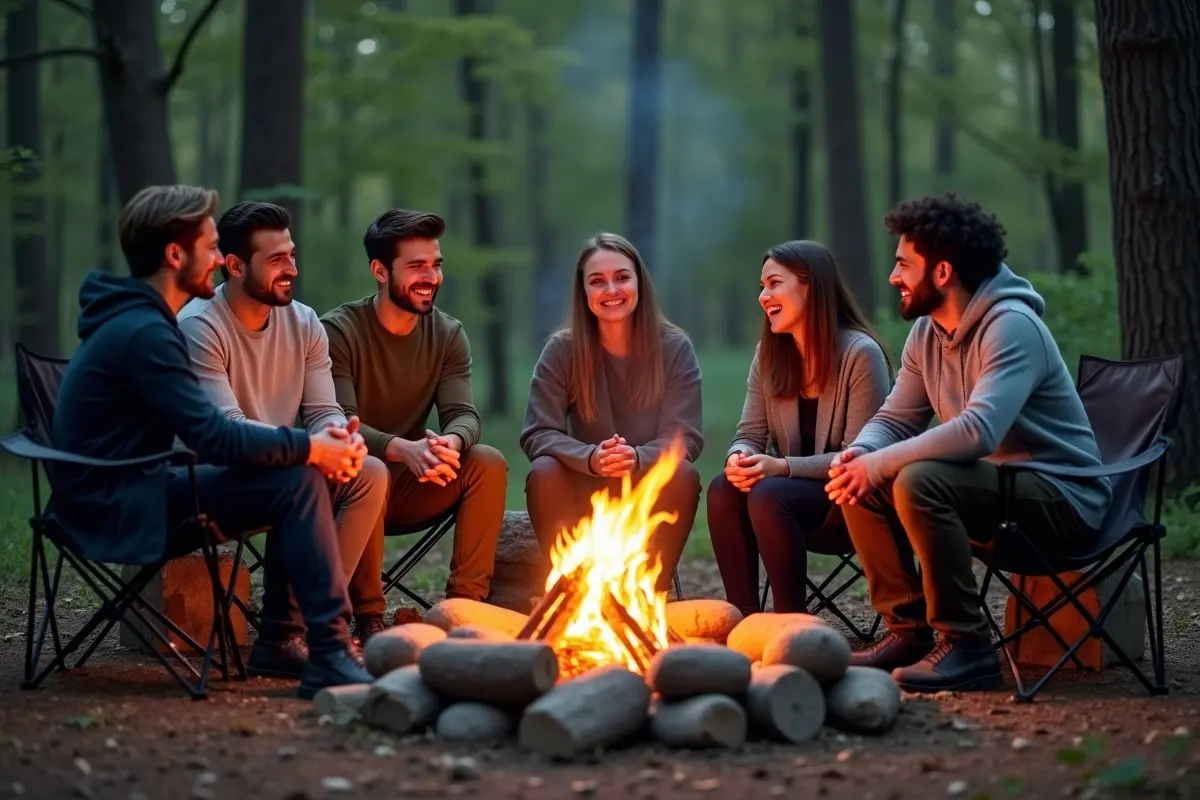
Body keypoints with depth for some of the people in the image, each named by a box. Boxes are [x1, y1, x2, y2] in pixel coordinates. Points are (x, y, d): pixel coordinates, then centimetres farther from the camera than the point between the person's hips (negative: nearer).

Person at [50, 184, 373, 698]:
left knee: (295, 471, 7)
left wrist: (310, 445, 1)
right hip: (117, 508, -10)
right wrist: (309, 448, -11)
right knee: (298, 482, -18)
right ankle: (330, 656, -17)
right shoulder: (144, 333, -19)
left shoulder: (135, 321, 14)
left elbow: (210, 434, 14)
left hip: (126, 496, 10)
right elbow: (214, 440, -23)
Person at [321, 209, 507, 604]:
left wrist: (451, 442, -35)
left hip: (411, 485, 4)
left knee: (489, 463, -19)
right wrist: (403, 449, -42)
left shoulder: (448, 334, 2)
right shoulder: (338, 331, -12)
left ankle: (465, 601, -14)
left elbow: (463, 414, -8)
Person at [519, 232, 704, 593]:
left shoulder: (674, 347, -5)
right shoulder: (562, 350, -4)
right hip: (585, 494, 0)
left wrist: (637, 458, -33)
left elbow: (685, 439, -10)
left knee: (684, 475, -30)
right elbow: (537, 435, -10)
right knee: (544, 471, -29)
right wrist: (592, 458, -32)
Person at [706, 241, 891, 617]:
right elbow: (750, 433, 5)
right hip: (798, 490, 6)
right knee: (723, 490, -23)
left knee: (768, 497, -32)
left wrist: (783, 466, -27)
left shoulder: (860, 353, -15)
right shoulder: (770, 353, 6)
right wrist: (740, 458, -20)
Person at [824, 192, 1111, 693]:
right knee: (861, 486, -5)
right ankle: (908, 630, 2)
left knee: (919, 481, -31)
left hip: (1063, 498, -8)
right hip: (991, 485, 9)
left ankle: (966, 646, -22)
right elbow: (893, 420, 10)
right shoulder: (927, 332, 6)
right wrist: (857, 456, -13)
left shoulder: (1011, 326, -21)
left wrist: (877, 464, -27)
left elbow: (978, 431, -34)